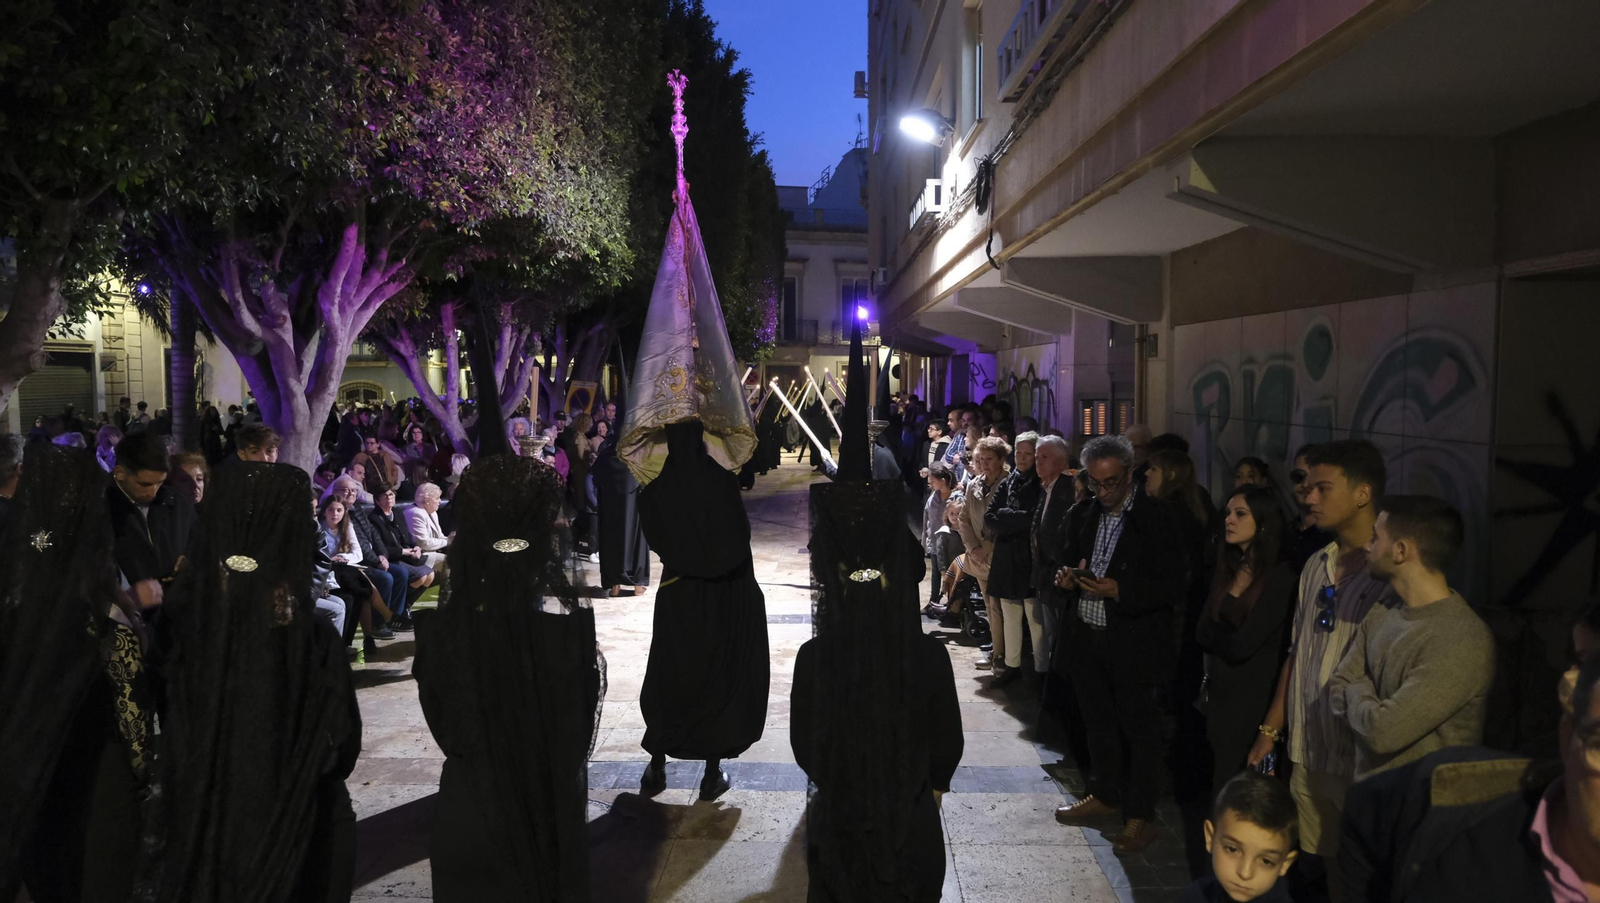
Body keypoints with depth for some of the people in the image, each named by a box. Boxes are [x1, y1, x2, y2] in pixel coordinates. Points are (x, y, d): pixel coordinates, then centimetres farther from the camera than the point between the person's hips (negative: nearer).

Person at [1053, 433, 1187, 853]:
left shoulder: (1156, 520, -12)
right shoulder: (1083, 516, 8)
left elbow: (1173, 586, -14)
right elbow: (1071, 561, 19)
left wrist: (1120, 591, -26)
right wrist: (1069, 577, -4)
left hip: (1135, 644, -6)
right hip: (1089, 639, 6)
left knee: (1140, 731, 5)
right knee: (1099, 722, 19)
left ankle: (1140, 816, 18)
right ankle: (1104, 794, 37)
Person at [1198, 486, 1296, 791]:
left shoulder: (1281, 576, -17)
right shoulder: (1227, 569, 6)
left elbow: (1242, 646, -19)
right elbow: (1201, 632, 2)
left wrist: (1215, 633, -2)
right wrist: (1228, 637, -13)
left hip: (1253, 698, -7)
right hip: (1219, 692, 7)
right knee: (1219, 782, 17)